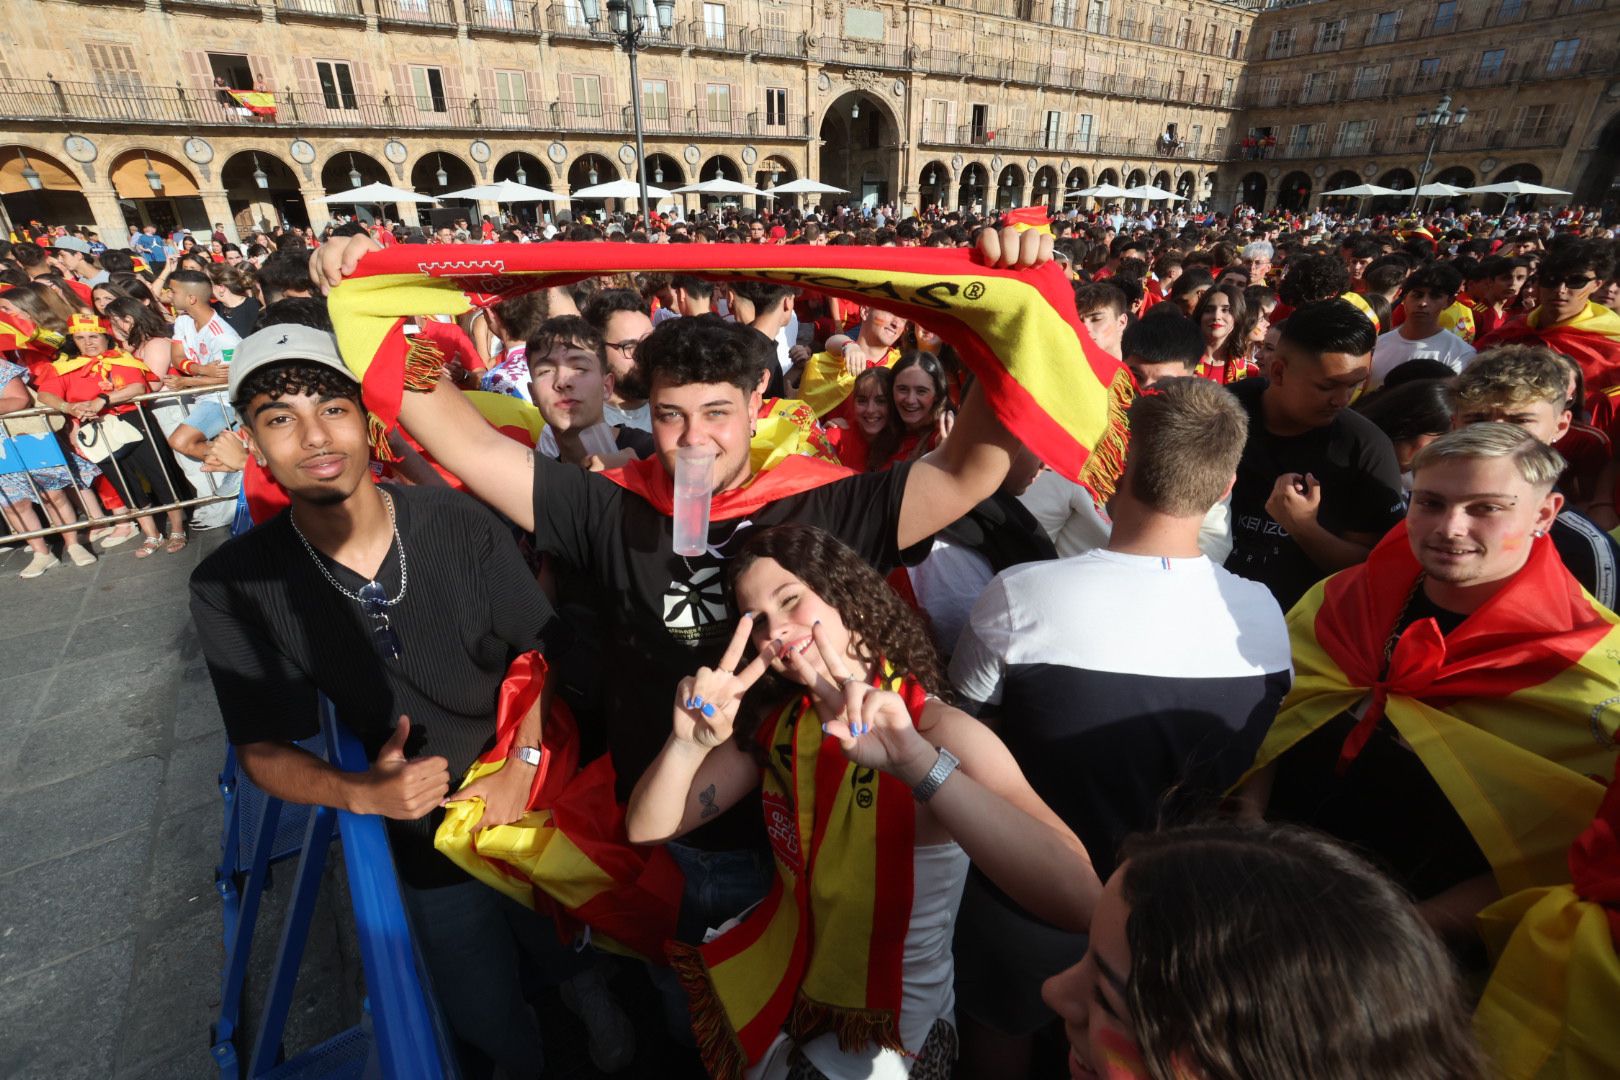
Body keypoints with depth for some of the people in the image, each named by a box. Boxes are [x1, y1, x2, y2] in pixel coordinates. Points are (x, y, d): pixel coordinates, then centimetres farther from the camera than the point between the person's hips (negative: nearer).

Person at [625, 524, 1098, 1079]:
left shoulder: (940, 729, -24)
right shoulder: (776, 720, -7)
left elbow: (1078, 899, -37)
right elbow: (647, 830, -8)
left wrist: (918, 764, -48)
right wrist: (689, 742, -27)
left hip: (889, 1027, -4)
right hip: (785, 984, 4)